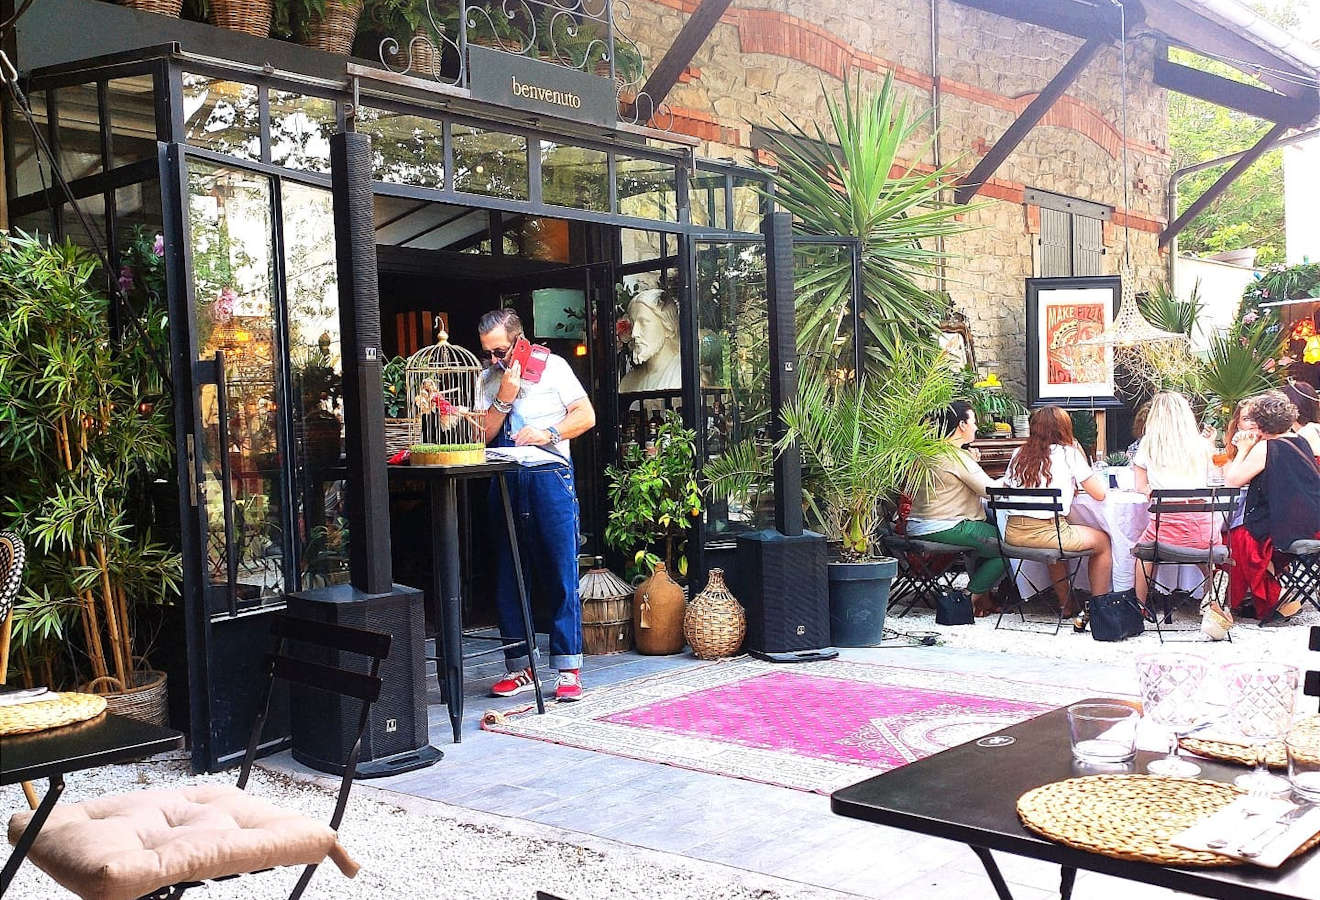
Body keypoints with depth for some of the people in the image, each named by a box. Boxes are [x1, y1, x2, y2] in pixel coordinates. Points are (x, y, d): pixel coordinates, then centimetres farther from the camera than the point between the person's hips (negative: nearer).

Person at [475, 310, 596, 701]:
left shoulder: (552, 367, 5)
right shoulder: (488, 380, 14)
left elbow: (586, 416, 0)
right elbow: (482, 436, 6)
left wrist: (548, 433, -13)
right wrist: (504, 398, -6)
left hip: (550, 475, -4)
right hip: (505, 481, 4)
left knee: (561, 576, -5)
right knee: (509, 578, 5)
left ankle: (568, 669, -1)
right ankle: (520, 667, 15)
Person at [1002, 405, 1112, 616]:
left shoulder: (1019, 454, 12)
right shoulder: (1068, 453, -1)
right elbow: (1100, 494, 3)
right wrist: (1079, 451, 14)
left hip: (1013, 533, 6)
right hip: (1046, 532, -6)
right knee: (1103, 541, 19)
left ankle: (1066, 603, 42)